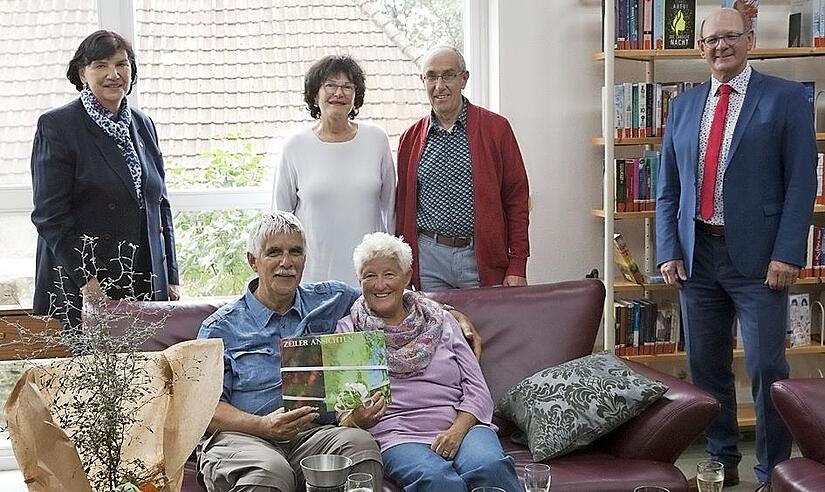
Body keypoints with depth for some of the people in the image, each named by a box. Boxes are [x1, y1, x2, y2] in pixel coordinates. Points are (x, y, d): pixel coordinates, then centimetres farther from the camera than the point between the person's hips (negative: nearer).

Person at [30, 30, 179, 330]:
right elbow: (49, 214, -9)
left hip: (148, 287, 5)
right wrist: (85, 279, -15)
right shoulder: (56, 126, -4)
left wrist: (171, 278, 10)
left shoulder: (143, 125, 14)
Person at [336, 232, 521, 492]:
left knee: (489, 467, -32)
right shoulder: (347, 330, 13)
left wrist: (457, 430, -10)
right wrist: (359, 419, -18)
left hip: (460, 425, 2)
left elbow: (477, 389, 10)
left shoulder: (440, 320, 17)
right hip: (398, 436, -2)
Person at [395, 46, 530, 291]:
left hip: (483, 257, -2)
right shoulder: (411, 137, 9)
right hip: (428, 259, 2)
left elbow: (517, 198, 0)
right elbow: (402, 204, 13)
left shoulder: (496, 128, 1)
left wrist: (517, 265, -6)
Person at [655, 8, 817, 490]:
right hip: (697, 253, 4)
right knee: (706, 365, 11)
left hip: (757, 256, -4)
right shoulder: (684, 106, 11)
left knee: (767, 368, -2)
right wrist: (668, 251, 3)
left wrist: (787, 254, -13)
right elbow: (668, 188, 12)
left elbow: (801, 182, -6)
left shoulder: (786, 98, -1)